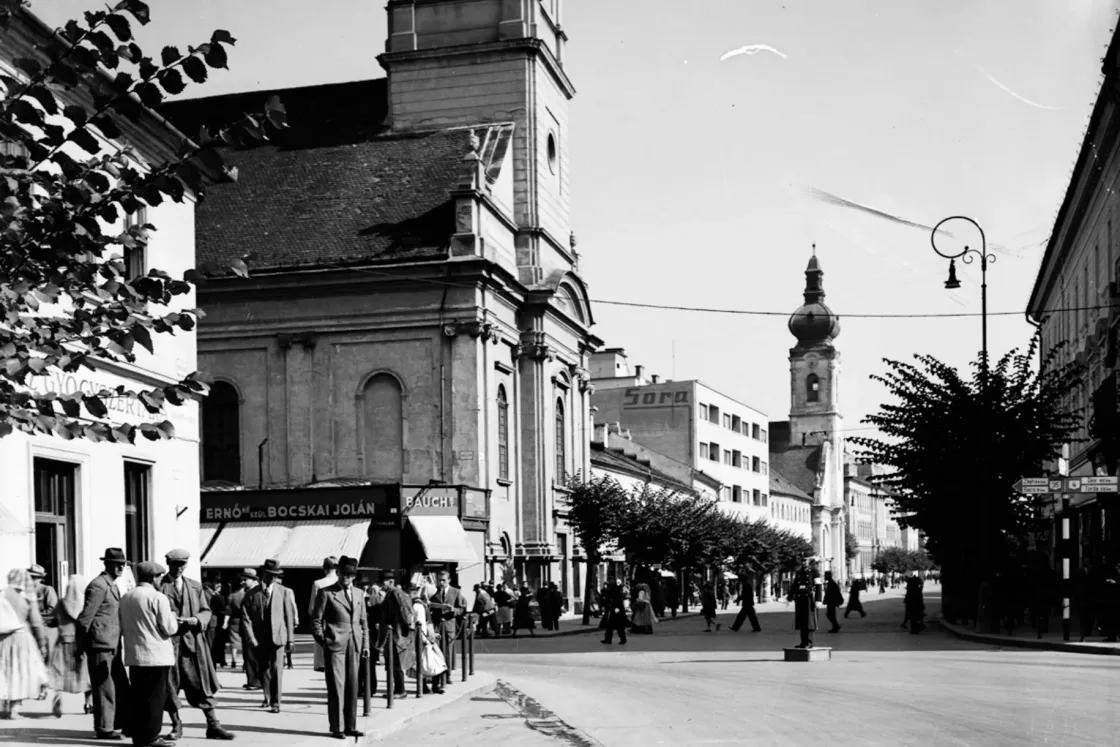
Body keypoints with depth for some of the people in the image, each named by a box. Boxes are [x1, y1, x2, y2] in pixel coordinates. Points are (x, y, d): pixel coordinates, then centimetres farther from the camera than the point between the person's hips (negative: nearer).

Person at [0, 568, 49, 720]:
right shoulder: (28, 597, -5)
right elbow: (36, 623, -6)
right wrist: (42, 644, 1)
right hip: (22, 637, -2)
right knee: (21, 673, 7)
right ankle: (12, 709, 4)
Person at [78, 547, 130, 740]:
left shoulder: (112, 585, 16)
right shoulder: (98, 586, -14)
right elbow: (85, 618, -16)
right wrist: (82, 645, -12)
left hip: (113, 646, 9)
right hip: (100, 645, -9)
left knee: (121, 686, 12)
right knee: (104, 688, -2)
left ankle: (123, 722, 20)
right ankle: (103, 729, 5)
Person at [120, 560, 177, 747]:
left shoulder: (125, 598, 10)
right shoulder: (158, 598, -12)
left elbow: (122, 628, 17)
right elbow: (169, 629, -13)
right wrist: (173, 618, 7)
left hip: (133, 655, 7)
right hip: (156, 655, -7)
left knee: (137, 696, 11)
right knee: (155, 696, -1)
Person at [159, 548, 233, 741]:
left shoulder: (195, 586, 13)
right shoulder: (158, 587, 0)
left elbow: (206, 611, 13)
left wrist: (196, 620, -7)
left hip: (193, 642, 2)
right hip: (168, 642, -2)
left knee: (202, 685, 2)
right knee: (169, 687, 4)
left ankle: (213, 726, 6)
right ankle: (176, 726, 18)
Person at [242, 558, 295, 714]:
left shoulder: (283, 592, 2)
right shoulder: (252, 594, 1)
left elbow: (289, 616, 4)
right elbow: (246, 618, -1)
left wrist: (290, 638, 1)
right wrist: (251, 639, -9)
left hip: (277, 637, -2)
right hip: (259, 639, 2)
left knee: (276, 668, -10)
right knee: (262, 669, 11)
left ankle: (275, 702, -4)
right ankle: (267, 697, 31)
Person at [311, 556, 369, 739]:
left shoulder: (359, 594, 14)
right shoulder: (326, 593, 0)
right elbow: (316, 618, 0)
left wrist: (365, 643, 10)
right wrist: (321, 640, -6)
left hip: (354, 645, 4)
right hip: (335, 644, -4)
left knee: (352, 686, 6)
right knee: (336, 686, -4)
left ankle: (350, 726, 13)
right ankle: (336, 727, 2)